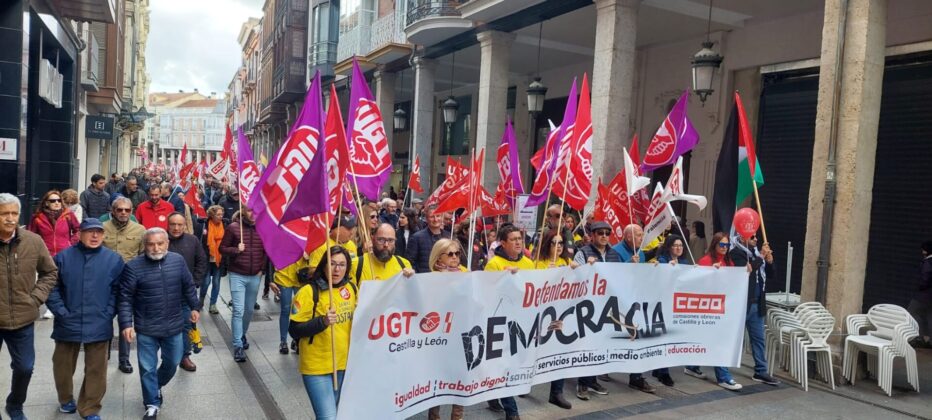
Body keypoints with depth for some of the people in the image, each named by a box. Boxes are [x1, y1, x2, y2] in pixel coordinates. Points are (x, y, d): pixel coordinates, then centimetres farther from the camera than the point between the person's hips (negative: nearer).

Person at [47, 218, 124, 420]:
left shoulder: (114, 259, -1)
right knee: (63, 366, 17)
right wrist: (61, 312, -8)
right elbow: (51, 287, -1)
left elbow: (118, 290, 1)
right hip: (68, 324, 1)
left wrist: (108, 313, -7)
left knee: (96, 370, 5)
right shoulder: (63, 257, -2)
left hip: (99, 326, -1)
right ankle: (66, 399, 43)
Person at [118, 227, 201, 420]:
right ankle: (152, 404, 23)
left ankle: (157, 386, 46)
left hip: (173, 326, 3)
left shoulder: (178, 260, -3)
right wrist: (126, 324, -14)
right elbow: (125, 299, -9)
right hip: (146, 328, -3)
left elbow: (188, 286, 11)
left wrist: (195, 307, 16)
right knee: (148, 368, 6)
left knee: (172, 362, 17)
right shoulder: (133, 266, -12)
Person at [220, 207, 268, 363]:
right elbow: (222, 248, 1)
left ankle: (242, 335, 38)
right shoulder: (233, 227, -5)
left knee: (250, 309, 15)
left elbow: (266, 250, 13)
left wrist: (262, 268, 6)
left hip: (255, 276, 3)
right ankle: (238, 346, -3)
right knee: (238, 311, -8)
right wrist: (236, 249, -17)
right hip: (237, 275, -3)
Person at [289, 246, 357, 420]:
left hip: (346, 363, 6)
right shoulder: (309, 291, -15)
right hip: (317, 366, -6)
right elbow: (294, 330, -16)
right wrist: (323, 321, -27)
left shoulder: (351, 288, 3)